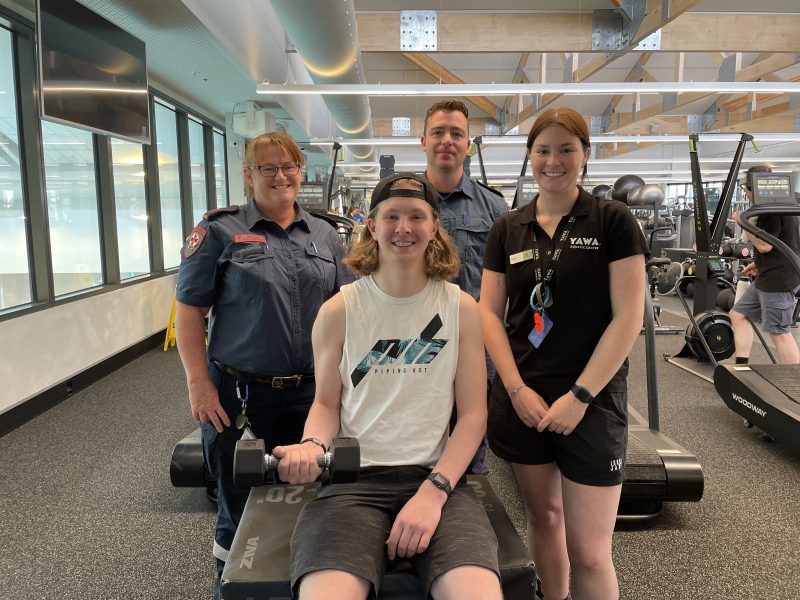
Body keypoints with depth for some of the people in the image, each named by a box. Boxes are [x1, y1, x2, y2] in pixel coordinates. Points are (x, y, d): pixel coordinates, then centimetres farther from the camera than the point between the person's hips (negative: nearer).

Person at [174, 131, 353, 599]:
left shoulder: (324, 233, 9)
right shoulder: (220, 231, -4)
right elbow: (190, 312, -5)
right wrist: (199, 384, -11)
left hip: (310, 392, 4)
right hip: (239, 394, -3)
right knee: (241, 503, 10)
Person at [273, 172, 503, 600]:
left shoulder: (461, 308, 4)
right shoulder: (339, 310, 3)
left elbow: (473, 413, 3)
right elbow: (326, 403, 12)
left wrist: (433, 491, -10)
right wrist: (312, 446, -11)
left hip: (437, 476, 1)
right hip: (352, 479, 0)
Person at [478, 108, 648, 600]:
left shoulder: (613, 221, -2)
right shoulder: (508, 229, 7)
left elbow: (628, 317, -8)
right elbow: (489, 313, 6)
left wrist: (580, 396, -13)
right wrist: (517, 389, -5)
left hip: (591, 400, -3)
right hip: (523, 399, 3)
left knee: (589, 553, 0)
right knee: (543, 515, 17)